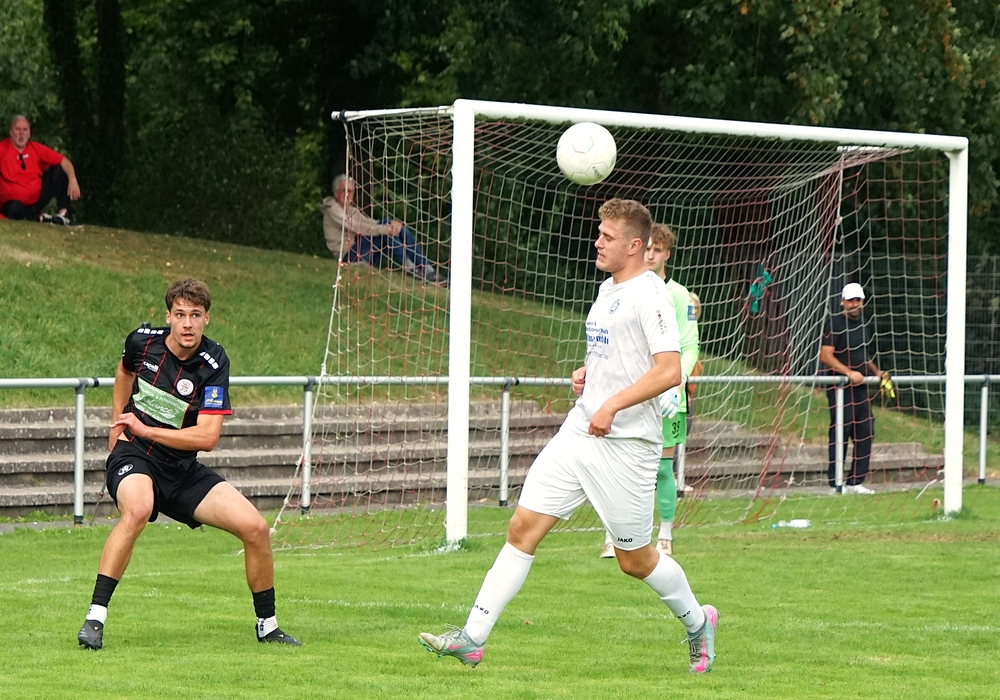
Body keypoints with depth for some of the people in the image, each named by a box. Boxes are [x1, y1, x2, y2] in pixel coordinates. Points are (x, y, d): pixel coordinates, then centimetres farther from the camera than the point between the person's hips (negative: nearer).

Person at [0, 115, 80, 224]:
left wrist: (73, 180, -21)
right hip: (15, 203, -5)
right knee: (15, 208, -41)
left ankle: (64, 213, -12)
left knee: (59, 169, -4)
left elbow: (63, 161, -3)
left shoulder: (36, 149, 0)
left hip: (38, 198, 5)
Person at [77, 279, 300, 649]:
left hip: (183, 469, 2)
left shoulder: (214, 364, -12)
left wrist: (145, 428, -19)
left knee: (255, 528, -10)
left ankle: (267, 626, 13)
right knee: (138, 509, -37)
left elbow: (207, 437, -19)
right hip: (133, 455, -2)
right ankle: (94, 618, -35)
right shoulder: (142, 341, -6)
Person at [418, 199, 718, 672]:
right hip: (579, 432, 8)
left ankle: (697, 622, 29)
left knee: (634, 559, 3)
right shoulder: (608, 289, 15)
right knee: (523, 527, -2)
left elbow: (669, 370, -21)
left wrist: (612, 405, -26)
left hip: (625, 443, -8)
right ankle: (473, 638, -4)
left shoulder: (649, 294, -12)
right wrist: (586, 375, 12)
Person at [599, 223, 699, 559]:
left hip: (665, 396, -2)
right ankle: (613, 538, -1)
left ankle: (665, 538, 12)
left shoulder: (679, 295, 3)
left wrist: (676, 386, -13)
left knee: (663, 467, 1)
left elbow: (689, 347, 0)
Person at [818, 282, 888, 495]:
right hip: (840, 387, -8)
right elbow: (826, 356, -15)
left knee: (865, 434, 6)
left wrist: (877, 373, 13)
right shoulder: (834, 323, -8)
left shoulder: (862, 324, 17)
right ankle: (836, 483, -3)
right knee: (840, 434, -7)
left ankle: (855, 482, 13)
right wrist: (849, 372, -22)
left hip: (861, 387, 8)